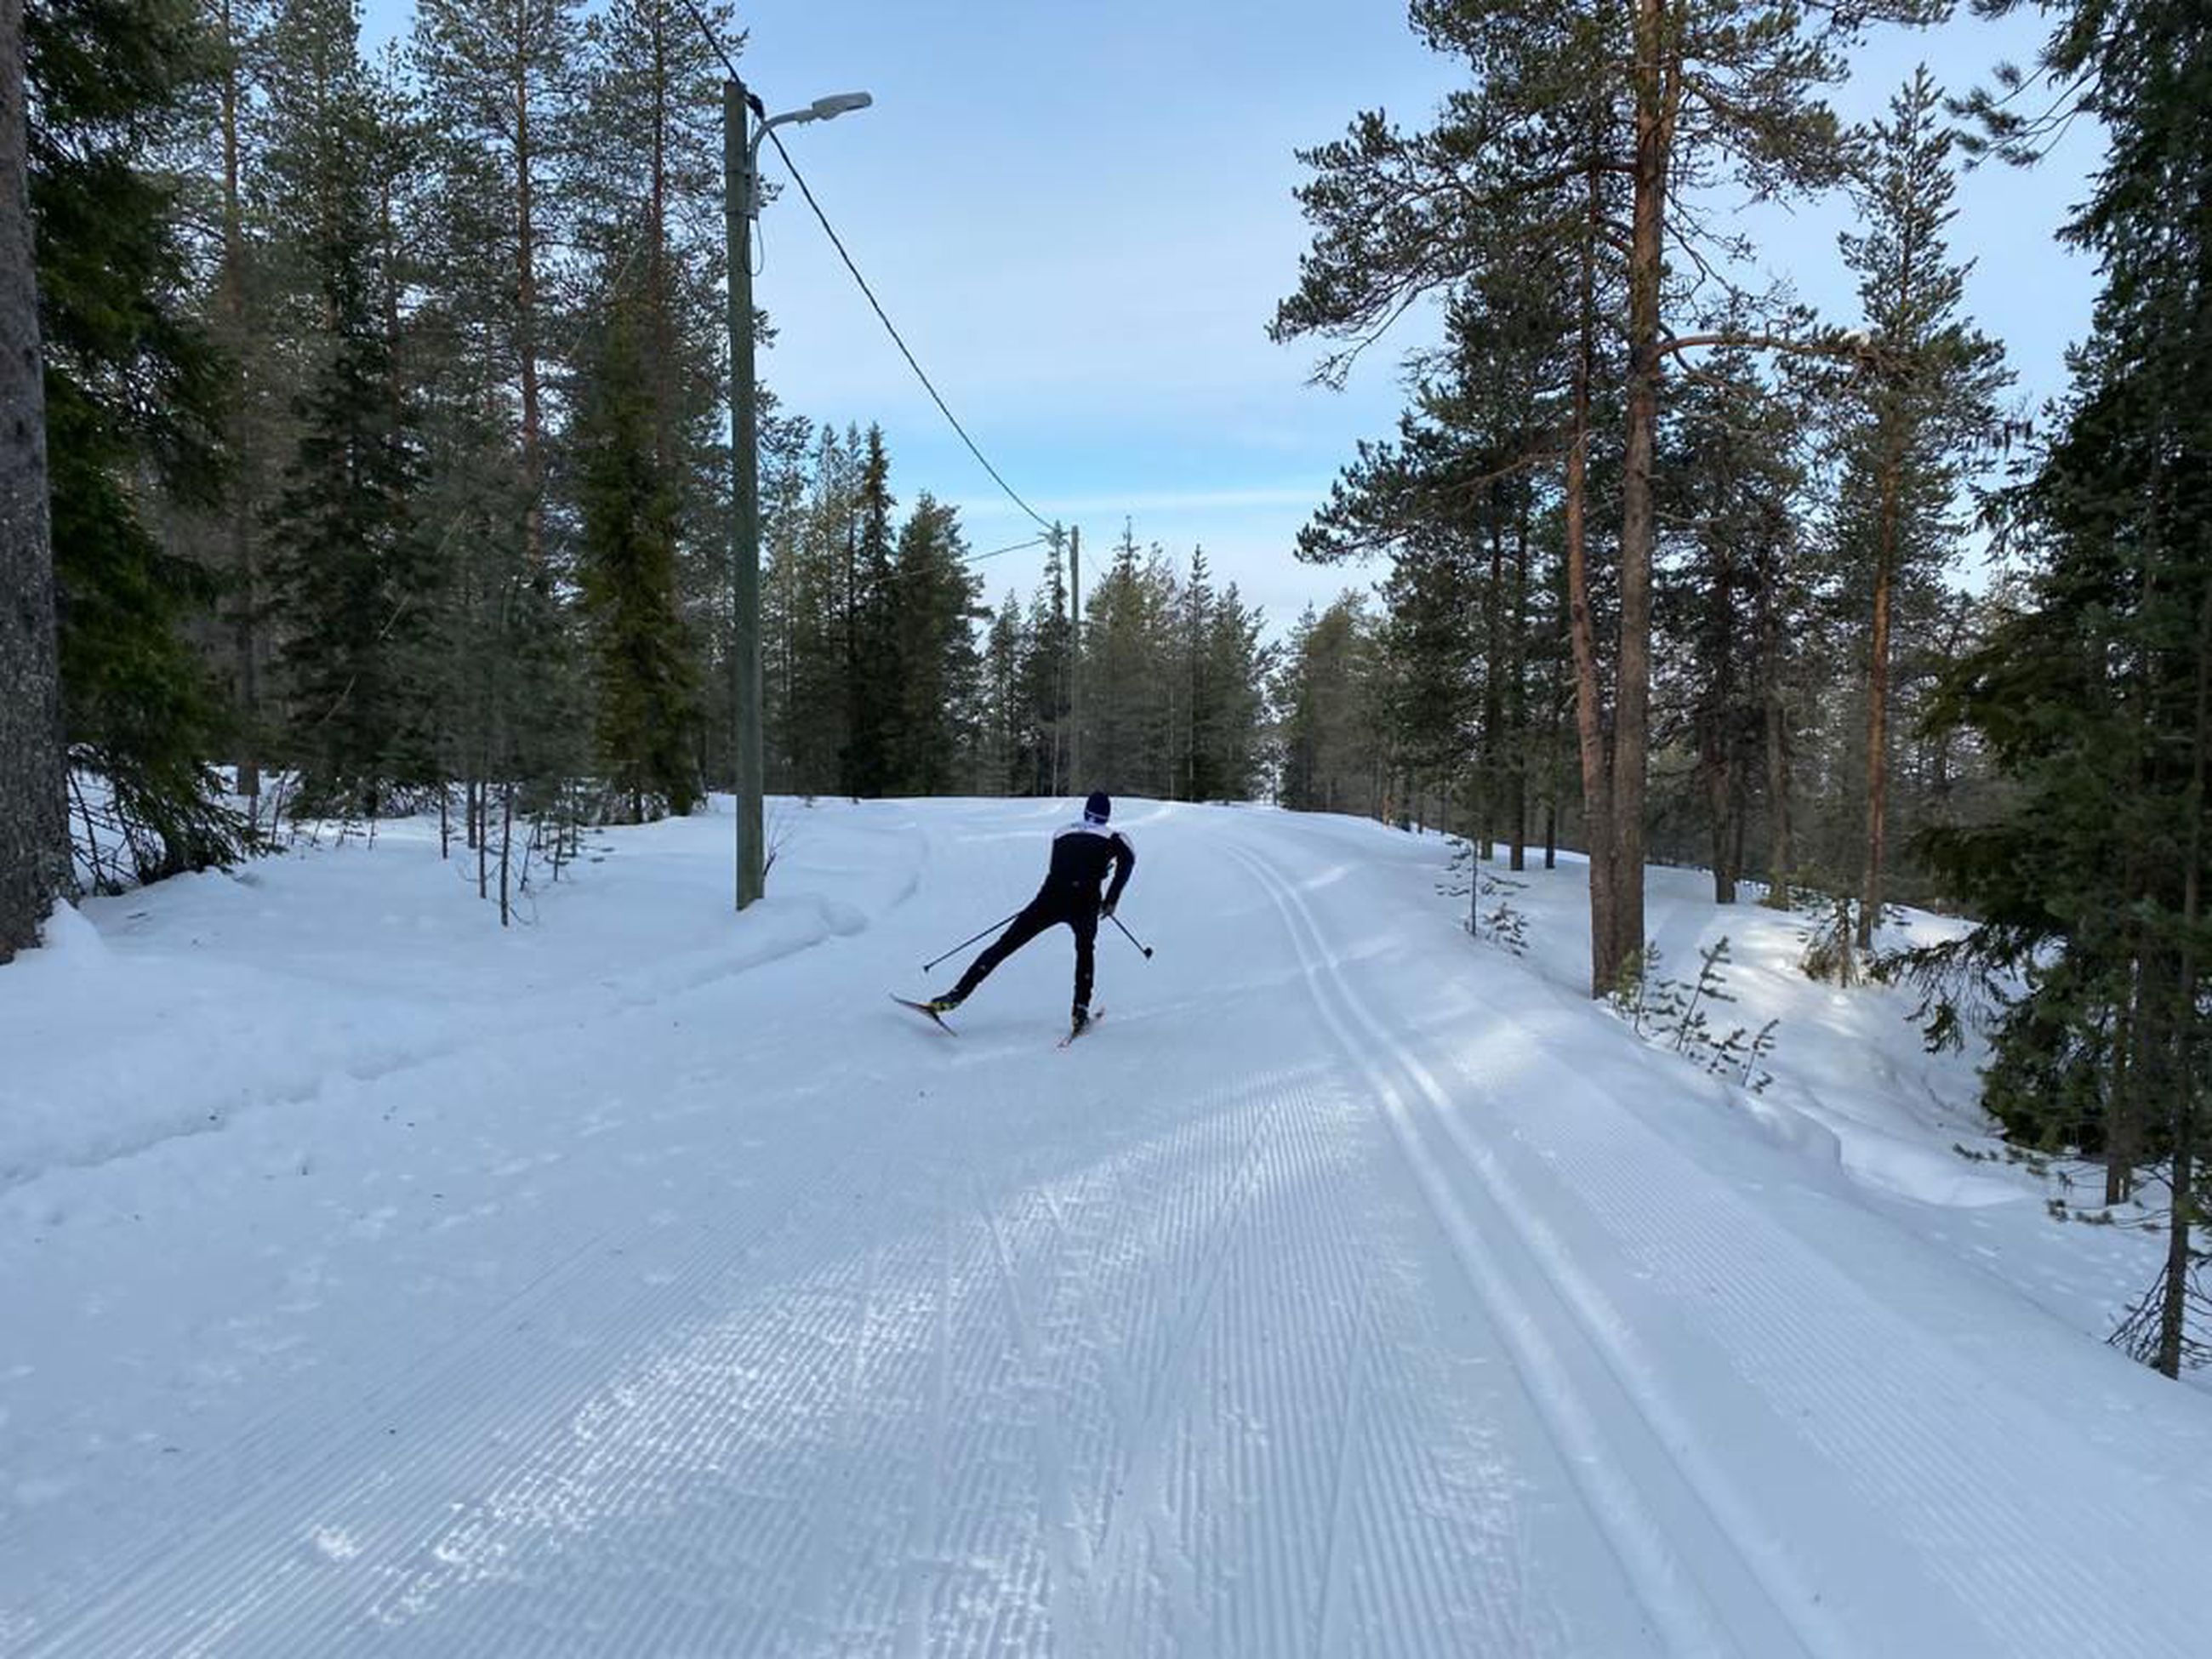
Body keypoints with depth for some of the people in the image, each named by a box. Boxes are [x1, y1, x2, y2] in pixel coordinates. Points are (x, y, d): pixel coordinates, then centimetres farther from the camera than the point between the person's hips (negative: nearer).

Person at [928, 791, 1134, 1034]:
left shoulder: (1062, 833, 23)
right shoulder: (1113, 837, 13)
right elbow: (1128, 859, -8)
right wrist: (1111, 900, -2)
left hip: (1051, 897, 1)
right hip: (1084, 902, -1)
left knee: (1004, 945, 5)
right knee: (1085, 952, 26)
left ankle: (958, 994, -2)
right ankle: (1080, 1010, 13)